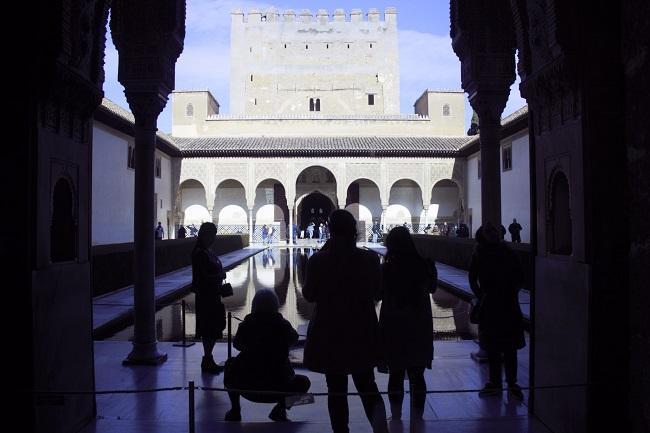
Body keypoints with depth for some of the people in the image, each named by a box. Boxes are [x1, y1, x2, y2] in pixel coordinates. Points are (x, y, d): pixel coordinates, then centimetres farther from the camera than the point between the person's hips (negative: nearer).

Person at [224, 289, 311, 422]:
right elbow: (294, 339, 23)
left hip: (246, 385, 1)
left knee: (230, 364, 31)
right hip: (277, 388, -1)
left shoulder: (247, 324, 3)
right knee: (303, 382, 28)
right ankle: (280, 408, 4)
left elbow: (236, 344, 23)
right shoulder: (283, 324, 0)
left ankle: (235, 410, 20)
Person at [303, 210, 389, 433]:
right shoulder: (370, 259, -9)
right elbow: (376, 291, 3)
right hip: (363, 331, 2)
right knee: (366, 383, 16)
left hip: (329, 333, -2)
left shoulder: (318, 261, -15)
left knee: (336, 388, 12)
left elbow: (309, 295, -3)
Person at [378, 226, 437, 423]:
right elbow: (431, 288, 9)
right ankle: (417, 417, 19)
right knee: (417, 376, 11)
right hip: (420, 328, 1)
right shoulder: (425, 266, -8)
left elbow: (378, 295, -1)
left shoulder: (386, 269, -14)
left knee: (395, 375, 12)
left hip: (393, 329, -1)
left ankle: (396, 417, 21)